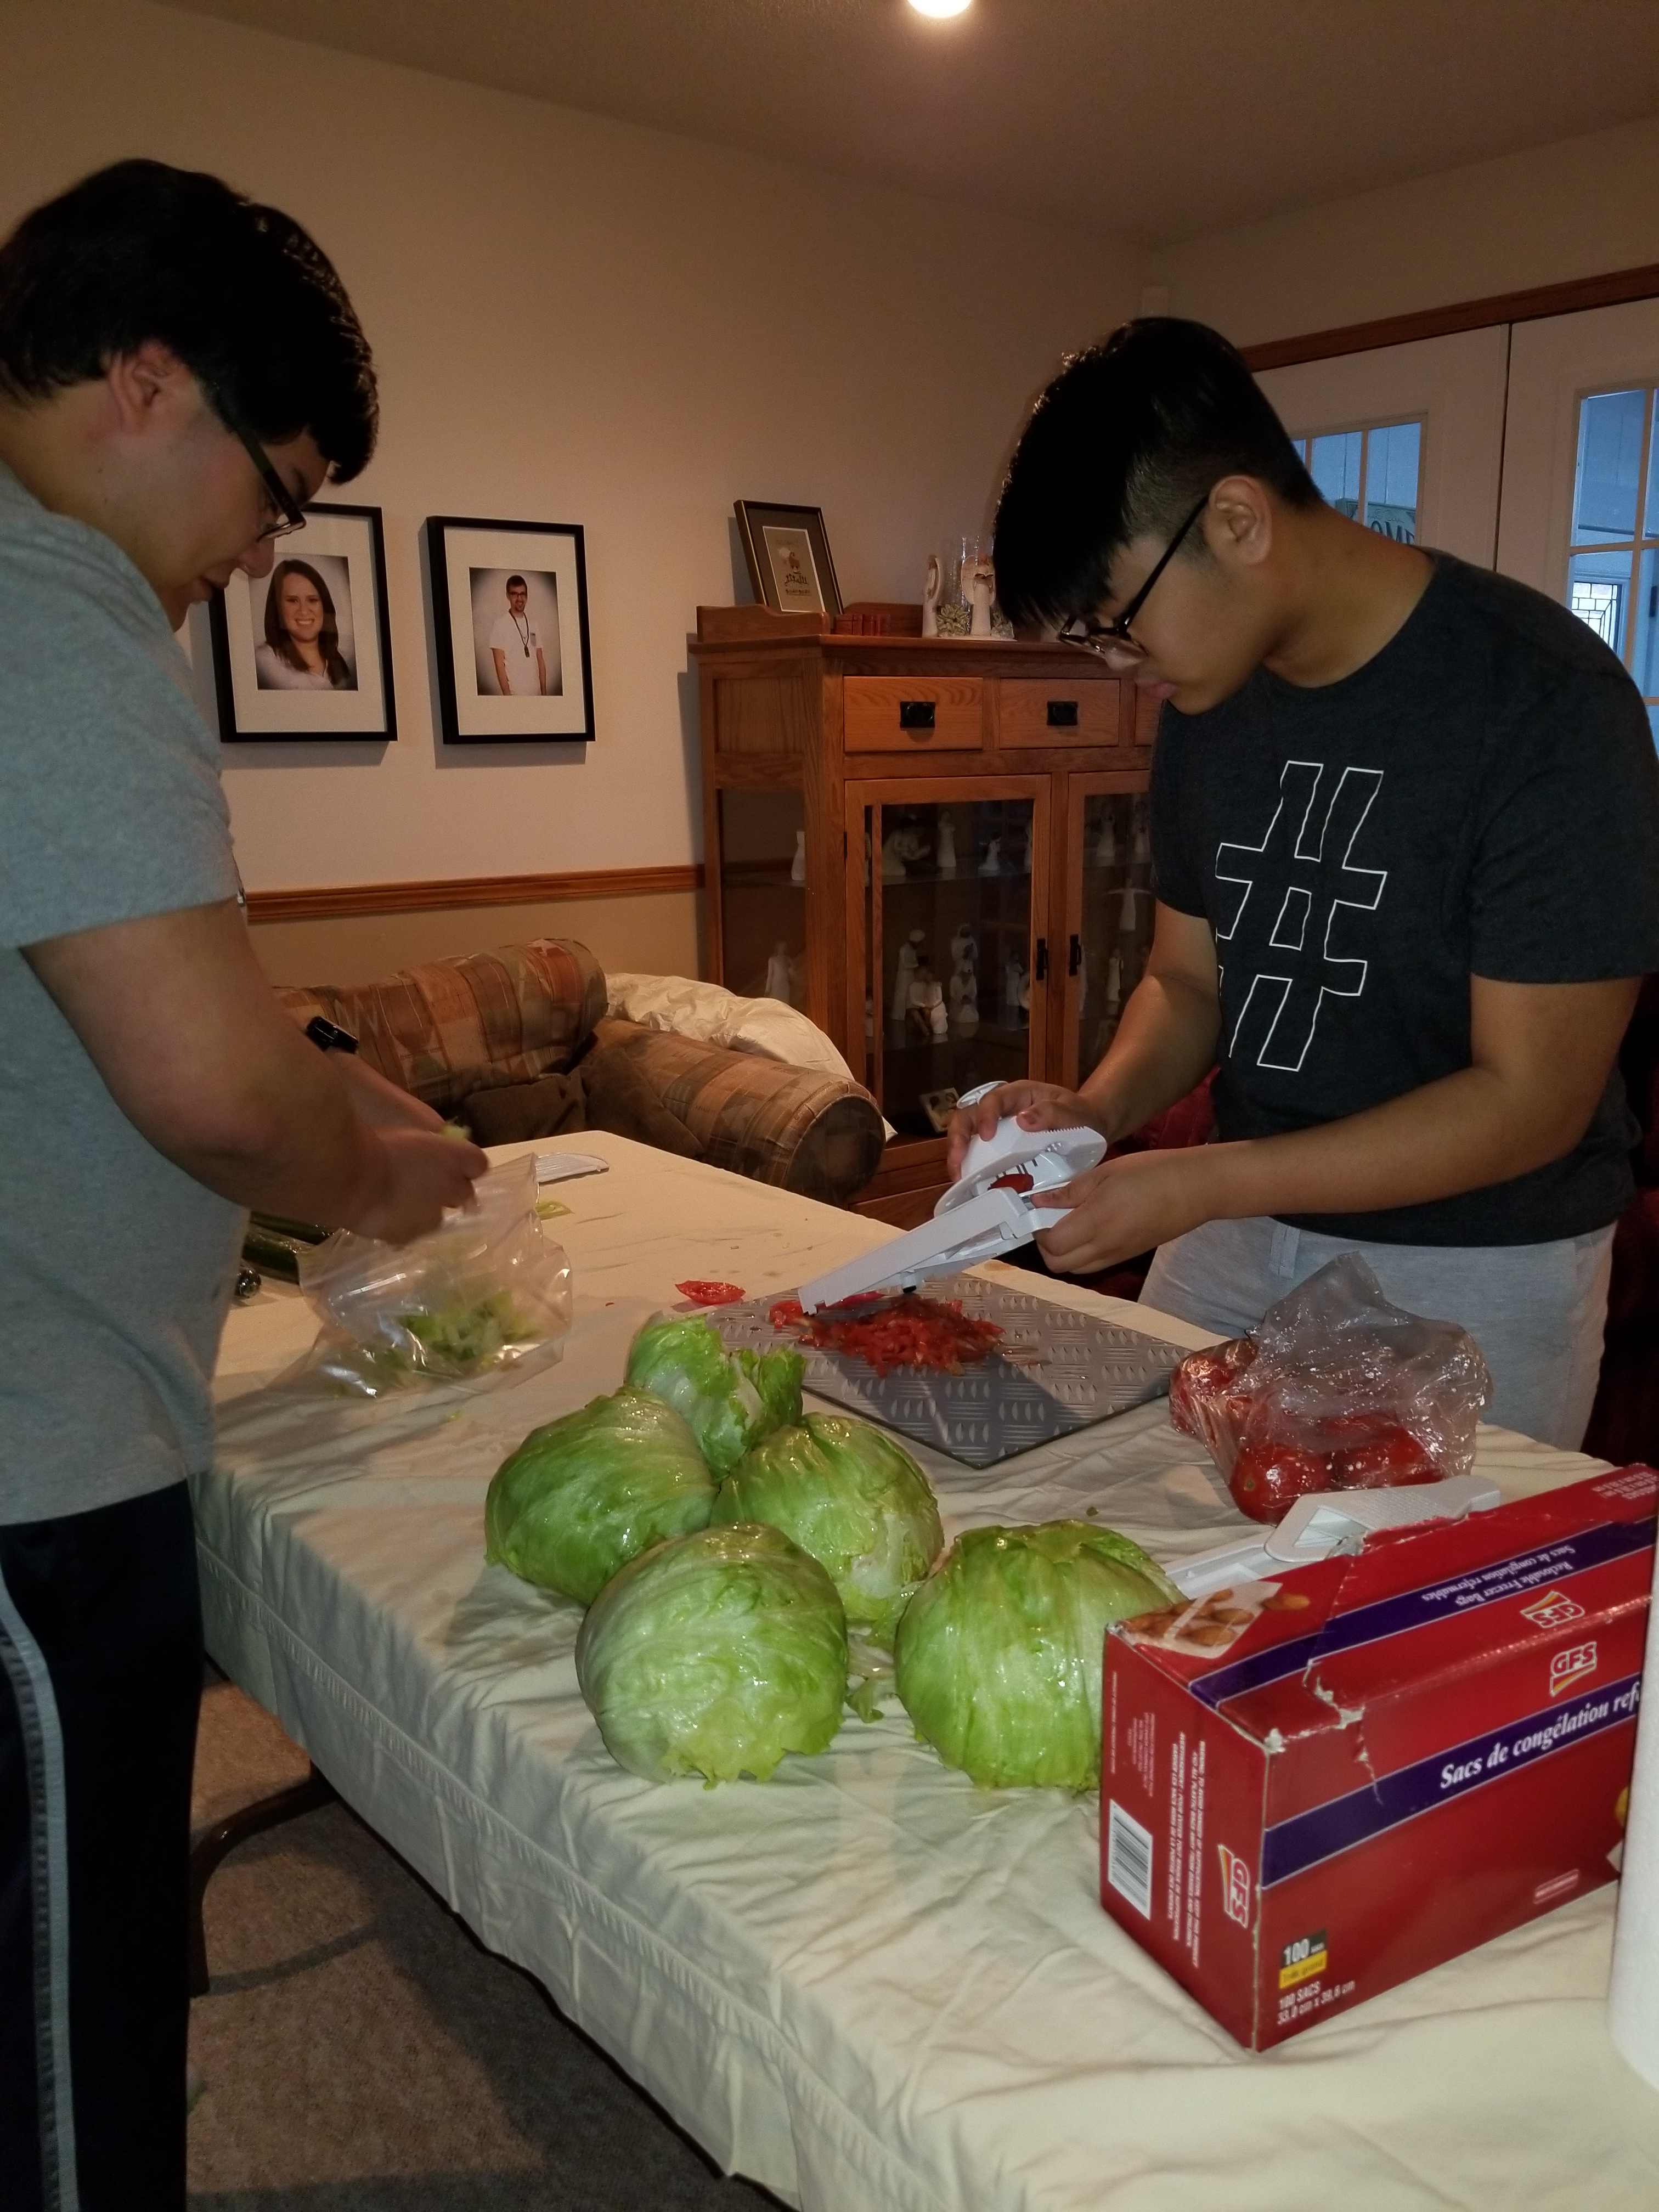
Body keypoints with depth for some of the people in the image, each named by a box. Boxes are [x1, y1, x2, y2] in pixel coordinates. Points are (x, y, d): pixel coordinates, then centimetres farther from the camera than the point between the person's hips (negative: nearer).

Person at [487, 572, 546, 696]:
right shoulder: (500, 624, -4)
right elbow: (499, 664, -7)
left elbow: (541, 661, 13)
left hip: (536, 694, 5)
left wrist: (544, 692, 5)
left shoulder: (533, 625, 12)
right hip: (514, 694, -5)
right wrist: (507, 695, -14)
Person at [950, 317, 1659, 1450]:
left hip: (1472, 1264, -5)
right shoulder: (1210, 698, 1)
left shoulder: (1543, 700, -20)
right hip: (1238, 1235, 6)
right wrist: (1101, 1111, -12)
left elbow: (1534, 1100, -20)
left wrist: (1202, 1183, -26)